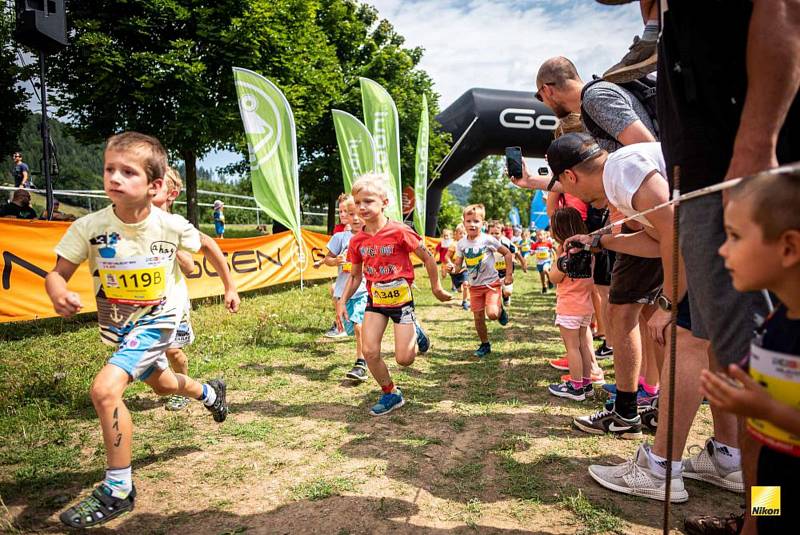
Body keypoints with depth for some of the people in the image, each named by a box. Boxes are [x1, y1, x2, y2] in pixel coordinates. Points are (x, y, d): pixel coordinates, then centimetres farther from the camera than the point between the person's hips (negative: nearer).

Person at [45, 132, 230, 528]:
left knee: (104, 389, -23)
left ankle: (118, 491, -5)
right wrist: (59, 293, -37)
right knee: (160, 383, 28)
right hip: (116, 325, 5)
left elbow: (207, 246, -2)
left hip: (156, 321, -4)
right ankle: (210, 393, 62)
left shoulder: (173, 226, -22)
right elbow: (57, 273, -14)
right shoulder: (89, 227, -20)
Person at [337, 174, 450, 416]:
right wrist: (342, 301, -2)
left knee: (404, 359, -3)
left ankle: (415, 334, 32)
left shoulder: (399, 232, -18)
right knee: (370, 353, -6)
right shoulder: (357, 241, -3)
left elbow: (428, 258, -7)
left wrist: (436, 288, 2)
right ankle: (391, 394, 18)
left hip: (401, 299, -4)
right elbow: (355, 276, 9)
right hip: (375, 300, 4)